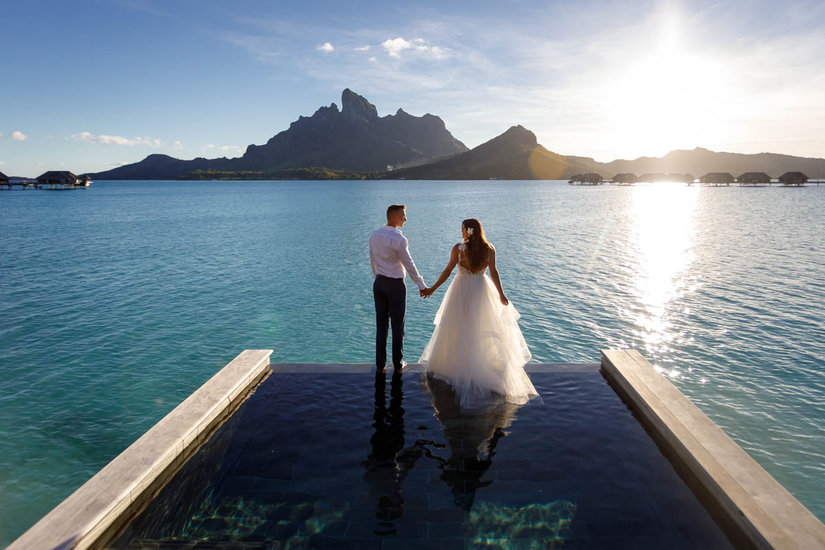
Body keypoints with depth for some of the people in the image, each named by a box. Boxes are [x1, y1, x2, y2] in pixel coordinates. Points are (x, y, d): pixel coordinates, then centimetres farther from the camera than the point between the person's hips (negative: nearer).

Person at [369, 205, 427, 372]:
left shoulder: (374, 236, 4)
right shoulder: (399, 239, -17)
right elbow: (409, 264, -16)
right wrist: (421, 285, -10)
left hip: (379, 283, 6)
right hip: (395, 284, -6)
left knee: (381, 324, 11)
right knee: (397, 325, 7)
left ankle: (380, 364, 17)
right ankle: (398, 363, 17)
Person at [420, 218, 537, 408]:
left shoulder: (458, 248, -13)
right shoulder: (489, 249, -5)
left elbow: (448, 271, -11)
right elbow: (493, 273, -2)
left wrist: (432, 289, -1)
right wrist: (501, 294, 7)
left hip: (462, 290, -2)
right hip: (481, 291, 2)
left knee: (458, 329, 9)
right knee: (482, 329, 14)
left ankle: (451, 364, 19)